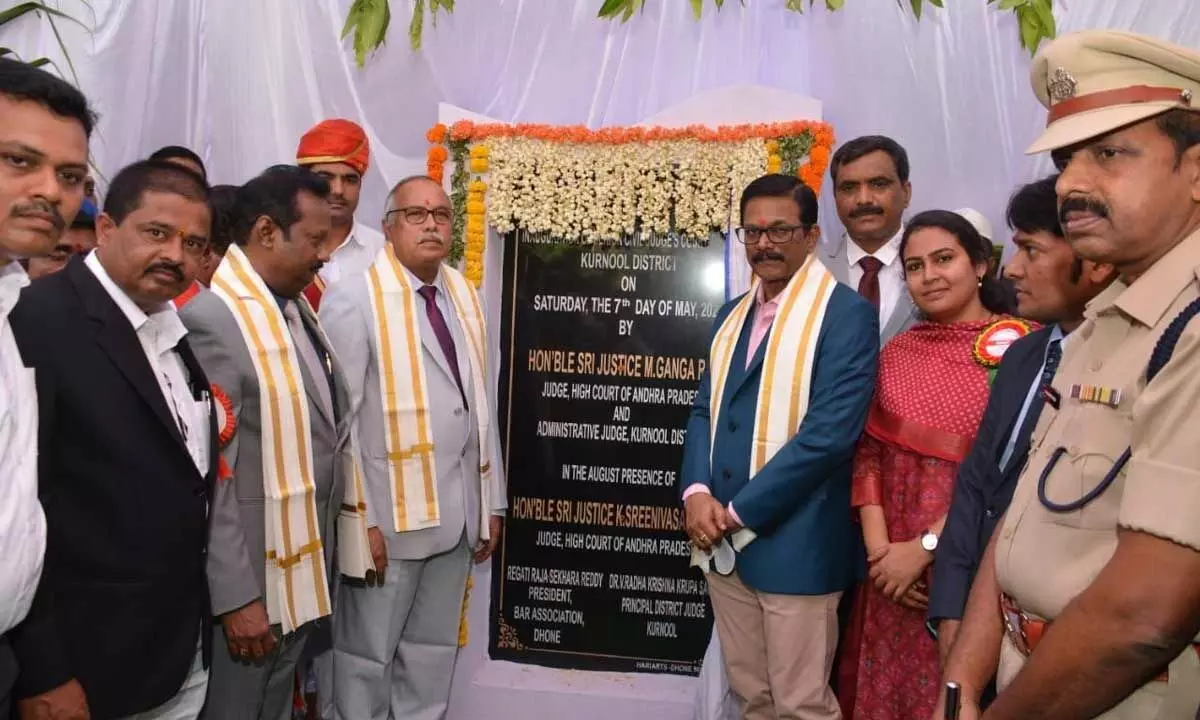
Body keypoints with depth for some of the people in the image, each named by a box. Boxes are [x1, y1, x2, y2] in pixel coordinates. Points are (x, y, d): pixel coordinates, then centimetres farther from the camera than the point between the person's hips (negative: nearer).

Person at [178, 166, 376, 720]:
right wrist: (235, 597, -19)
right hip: (247, 579, -8)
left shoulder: (295, 306, 6)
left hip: (303, 566, 8)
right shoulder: (210, 314, -20)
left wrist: (353, 528, 14)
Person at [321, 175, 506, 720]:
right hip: (391, 510, -5)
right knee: (368, 652, 9)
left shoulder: (463, 294, 9)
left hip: (459, 509, 6)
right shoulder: (355, 298, -9)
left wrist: (492, 500, 10)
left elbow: (481, 404, 10)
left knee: (433, 649, 18)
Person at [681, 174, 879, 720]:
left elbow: (829, 433, -19)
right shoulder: (732, 315, 13)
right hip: (721, 540, 7)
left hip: (794, 542, -6)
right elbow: (704, 410, 11)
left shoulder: (847, 313, -11)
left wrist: (739, 512, -15)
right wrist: (697, 493, -7)